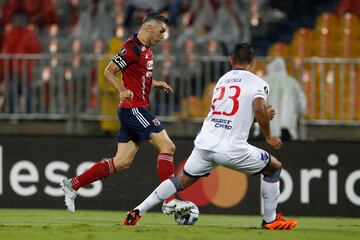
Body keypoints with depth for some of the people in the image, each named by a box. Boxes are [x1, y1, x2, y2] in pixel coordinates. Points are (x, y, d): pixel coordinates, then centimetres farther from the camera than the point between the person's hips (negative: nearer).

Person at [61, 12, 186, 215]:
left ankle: (72, 185, 12)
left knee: (122, 162, 7)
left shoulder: (146, 49, 16)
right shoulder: (132, 48, -13)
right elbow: (109, 71, -13)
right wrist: (123, 90, -26)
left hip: (138, 110, 10)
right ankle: (170, 201, -11)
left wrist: (155, 83, 14)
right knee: (167, 146, -11)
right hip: (134, 108, -10)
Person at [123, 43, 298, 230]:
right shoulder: (257, 82, 2)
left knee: (182, 180, 20)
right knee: (274, 167, 17)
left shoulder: (222, 80, 22)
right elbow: (258, 108, -16)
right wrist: (268, 136, -3)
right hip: (231, 148, -5)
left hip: (205, 144, 5)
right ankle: (270, 220, 19)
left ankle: (138, 211, 10)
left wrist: (264, 115, 40)